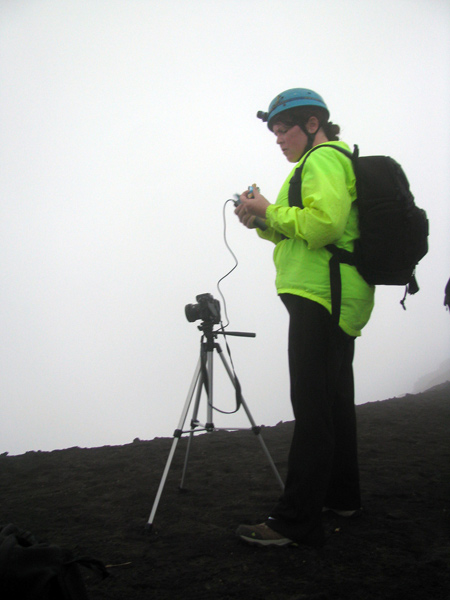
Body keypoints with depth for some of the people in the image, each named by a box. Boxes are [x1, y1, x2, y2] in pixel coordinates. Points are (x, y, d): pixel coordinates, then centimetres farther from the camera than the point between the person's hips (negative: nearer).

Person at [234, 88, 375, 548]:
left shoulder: (323, 158, -7)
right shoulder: (338, 158, 26)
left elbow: (321, 224, -23)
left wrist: (270, 211, -11)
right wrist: (263, 221, 11)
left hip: (320, 296, -11)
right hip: (338, 301, 11)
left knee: (312, 410, -12)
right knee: (334, 402, 16)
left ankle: (297, 522, -9)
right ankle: (341, 496, 27)